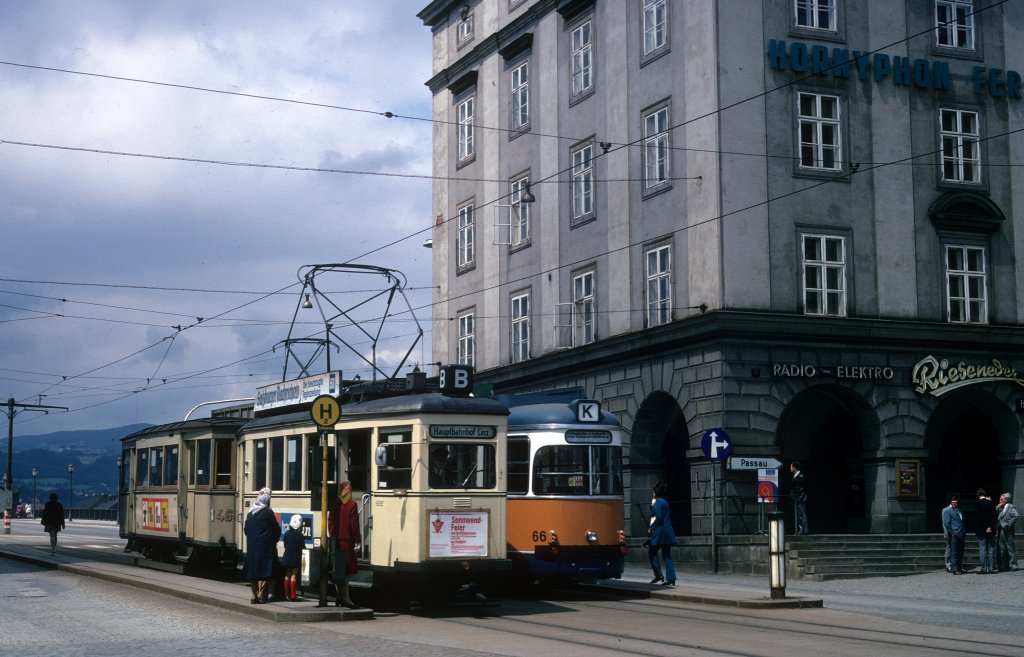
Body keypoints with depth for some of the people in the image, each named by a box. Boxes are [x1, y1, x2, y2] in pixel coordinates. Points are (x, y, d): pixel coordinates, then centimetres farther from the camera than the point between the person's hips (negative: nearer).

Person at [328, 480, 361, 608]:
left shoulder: (335, 503, 5)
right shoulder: (351, 504, -9)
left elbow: (330, 521, 9)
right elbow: (354, 524, -10)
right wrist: (357, 539, -1)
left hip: (335, 541, 5)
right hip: (347, 541, -5)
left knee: (337, 570, 11)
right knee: (346, 570, -4)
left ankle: (339, 596, 16)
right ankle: (345, 598, -7)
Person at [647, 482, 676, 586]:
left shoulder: (658, 502, -10)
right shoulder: (665, 502, 17)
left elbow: (658, 517, -18)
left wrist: (652, 527, -9)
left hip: (659, 531, -8)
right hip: (668, 532, 8)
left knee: (652, 552, 5)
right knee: (667, 555, 6)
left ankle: (658, 575, 1)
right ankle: (671, 579, -1)